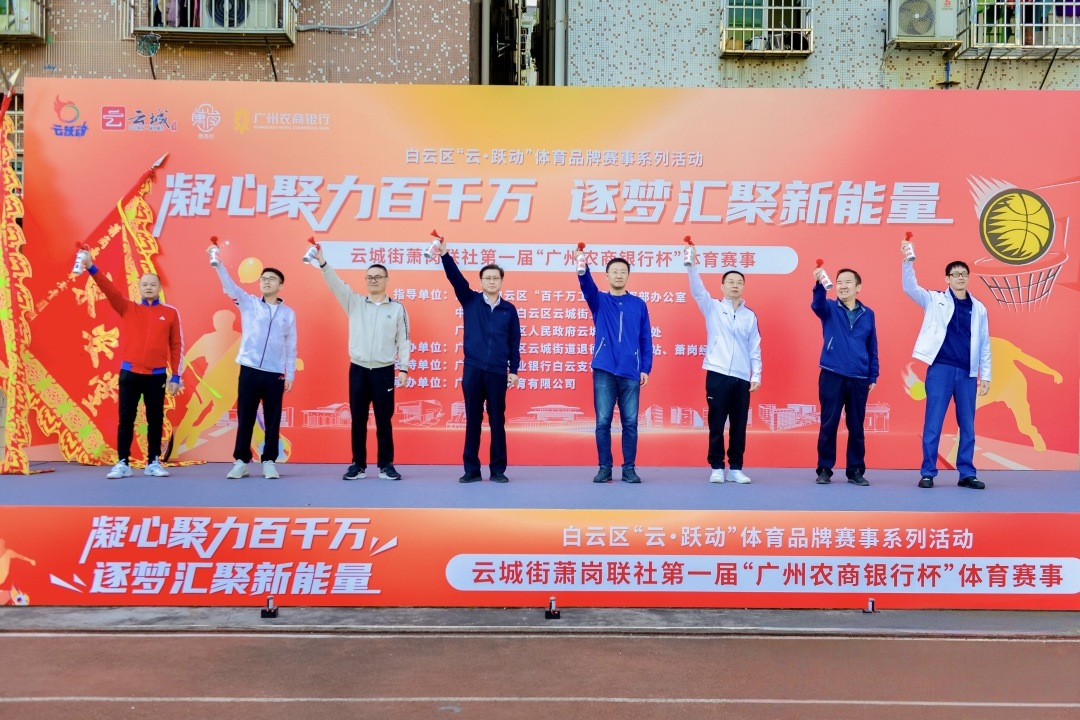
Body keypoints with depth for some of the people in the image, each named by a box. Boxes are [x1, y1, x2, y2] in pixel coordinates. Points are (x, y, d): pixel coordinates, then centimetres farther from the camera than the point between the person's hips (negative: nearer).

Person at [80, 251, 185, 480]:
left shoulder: (170, 312, 4)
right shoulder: (127, 308, 7)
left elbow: (177, 345, 4)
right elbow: (109, 289, -7)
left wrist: (175, 376, 0)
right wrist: (91, 267, -23)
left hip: (157, 375, 0)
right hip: (130, 373, 1)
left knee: (155, 419, 5)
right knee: (126, 418, 3)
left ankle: (153, 463, 14)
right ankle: (123, 463, 9)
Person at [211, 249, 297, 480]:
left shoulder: (288, 313, 8)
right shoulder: (248, 303, 6)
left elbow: (291, 347, 9)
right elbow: (229, 286, -10)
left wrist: (290, 375, 5)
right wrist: (217, 264, -26)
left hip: (275, 374, 1)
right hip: (249, 370, -1)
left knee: (273, 420, 4)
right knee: (245, 418, 4)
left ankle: (269, 462, 13)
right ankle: (241, 461, 13)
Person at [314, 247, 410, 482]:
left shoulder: (397, 308, 4)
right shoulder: (355, 302, 7)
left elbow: (403, 340, 3)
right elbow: (336, 285, -7)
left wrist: (403, 368, -4)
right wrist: (323, 263, -22)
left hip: (384, 371, -1)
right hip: (358, 369, 1)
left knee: (384, 420, 4)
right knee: (358, 420, 6)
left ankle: (386, 465, 12)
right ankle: (358, 465, 14)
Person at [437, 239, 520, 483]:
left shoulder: (509, 310, 6)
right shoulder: (470, 301, 6)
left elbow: (514, 342, 8)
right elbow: (456, 278, -7)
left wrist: (514, 370, 3)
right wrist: (445, 255, -21)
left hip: (498, 372, 0)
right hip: (473, 370, 0)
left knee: (497, 421, 4)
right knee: (472, 421, 5)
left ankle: (498, 470, 12)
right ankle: (471, 469, 12)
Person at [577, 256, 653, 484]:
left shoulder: (639, 304, 10)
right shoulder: (599, 301, 8)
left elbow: (646, 339, 9)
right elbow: (587, 286, -14)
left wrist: (646, 368, 1)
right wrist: (582, 269, -35)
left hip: (631, 373, 1)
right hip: (604, 371, 0)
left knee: (630, 422, 3)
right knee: (603, 422, 0)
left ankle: (629, 468, 12)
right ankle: (604, 468, 10)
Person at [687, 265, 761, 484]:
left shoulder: (750, 315, 12)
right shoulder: (713, 308, 6)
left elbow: (754, 348, 12)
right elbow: (697, 290, -11)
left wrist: (756, 375, 4)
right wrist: (692, 266, -27)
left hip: (742, 377, 2)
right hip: (717, 374, -2)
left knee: (739, 425, 5)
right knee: (716, 424, 1)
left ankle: (735, 468, 14)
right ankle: (717, 467, 9)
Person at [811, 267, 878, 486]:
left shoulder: (868, 314, 9)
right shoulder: (830, 309, 3)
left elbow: (872, 348, 12)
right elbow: (817, 304, -22)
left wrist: (873, 376, 8)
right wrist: (820, 284, -41)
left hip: (859, 379, 2)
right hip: (832, 376, -2)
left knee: (856, 427, 7)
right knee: (829, 425, 1)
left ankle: (856, 470, 17)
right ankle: (825, 469, 10)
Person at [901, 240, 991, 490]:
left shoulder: (979, 308, 12)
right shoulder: (935, 300, 5)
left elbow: (984, 344, 13)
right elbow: (910, 287, -10)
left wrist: (985, 375, 8)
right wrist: (908, 261, -25)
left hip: (967, 373, 3)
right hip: (940, 369, -3)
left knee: (968, 426, 8)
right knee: (933, 424, -2)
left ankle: (967, 474, 17)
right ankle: (928, 473, 5)